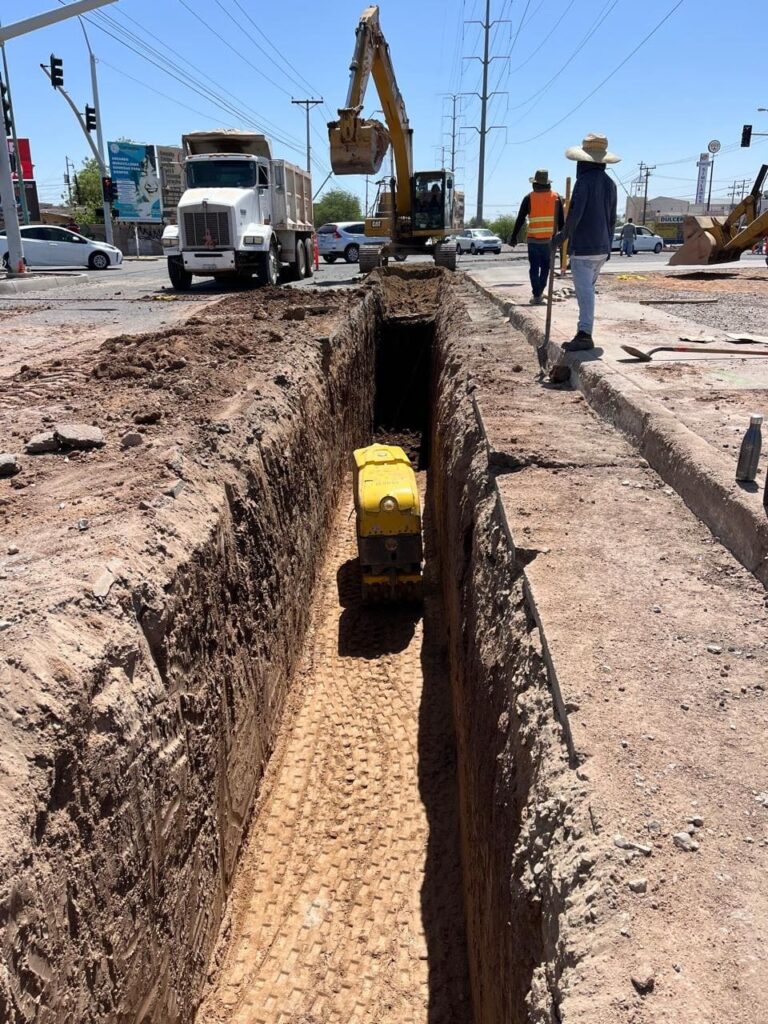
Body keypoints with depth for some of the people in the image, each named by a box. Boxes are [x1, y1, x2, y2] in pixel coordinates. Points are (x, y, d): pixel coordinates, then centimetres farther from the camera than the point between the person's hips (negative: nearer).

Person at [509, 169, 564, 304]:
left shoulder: (529, 198, -3)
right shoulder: (556, 197, 3)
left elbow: (520, 219, -3)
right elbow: (561, 220, 4)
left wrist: (513, 237, 3)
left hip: (534, 239, -2)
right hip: (550, 239, 2)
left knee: (534, 268, 5)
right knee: (545, 266, 17)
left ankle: (536, 296, 1)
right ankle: (540, 292, 20)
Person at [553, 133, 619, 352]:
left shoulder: (585, 180, -11)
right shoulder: (610, 184, 13)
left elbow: (575, 213, -19)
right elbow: (612, 219, 17)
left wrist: (563, 235, -5)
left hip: (583, 247, -8)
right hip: (601, 247, 8)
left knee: (584, 291, -9)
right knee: (588, 289, 15)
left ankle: (585, 335, -11)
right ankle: (584, 333, 17)